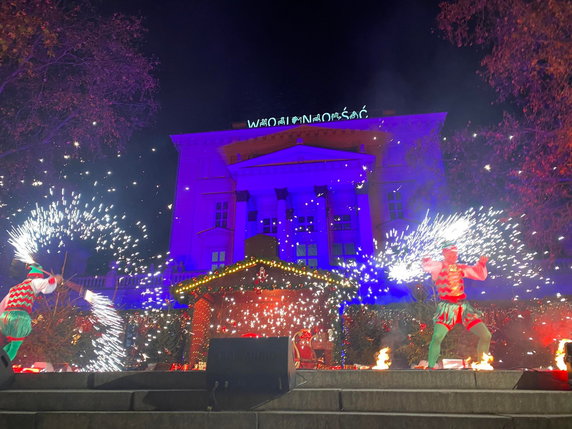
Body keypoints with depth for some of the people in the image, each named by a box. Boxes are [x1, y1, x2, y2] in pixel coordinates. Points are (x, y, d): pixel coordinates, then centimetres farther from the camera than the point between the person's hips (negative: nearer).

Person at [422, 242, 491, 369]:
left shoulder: (461, 268, 14)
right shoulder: (439, 266, -2)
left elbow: (481, 275, 19)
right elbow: (427, 265, -24)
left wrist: (481, 263, 3)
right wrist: (426, 262, -44)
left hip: (464, 306, 6)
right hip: (447, 308, -5)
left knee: (486, 336, 2)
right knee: (437, 337, -24)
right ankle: (431, 367, -9)